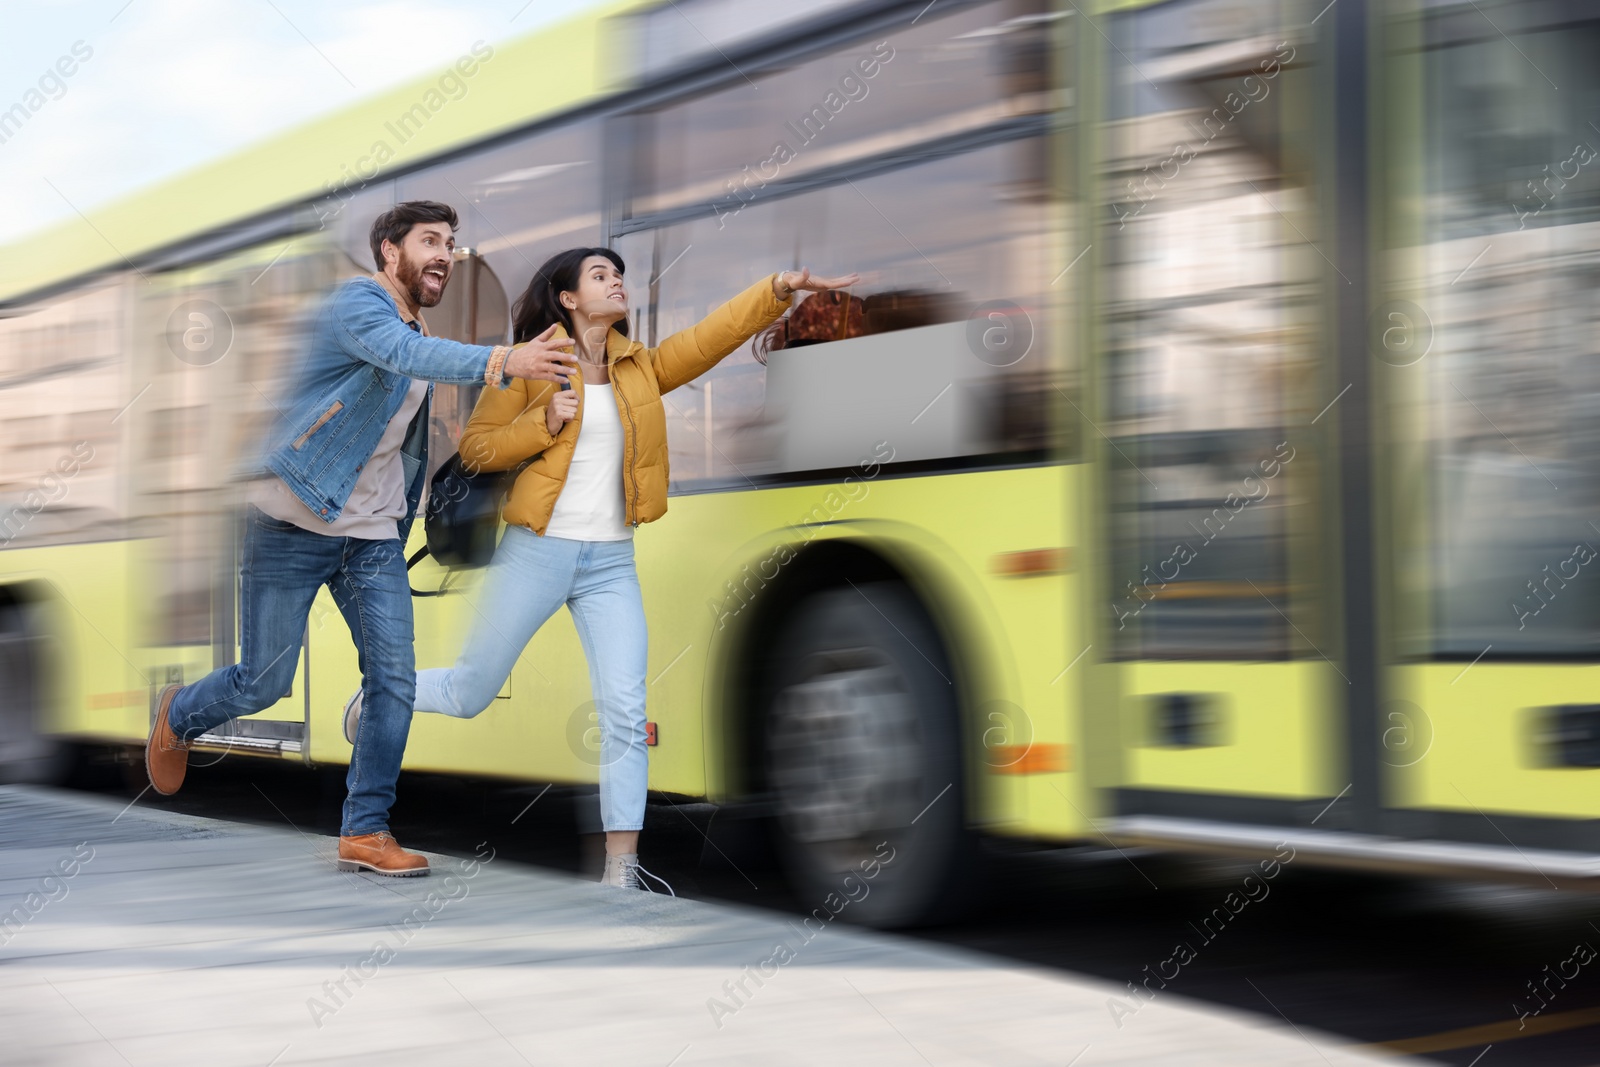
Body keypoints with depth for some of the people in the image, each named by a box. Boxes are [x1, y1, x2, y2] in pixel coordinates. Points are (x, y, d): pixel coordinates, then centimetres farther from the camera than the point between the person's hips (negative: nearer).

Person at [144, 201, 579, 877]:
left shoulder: (420, 333, 13)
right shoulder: (357, 303, -14)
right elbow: (404, 354, -37)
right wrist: (502, 363, -51)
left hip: (374, 536, 7)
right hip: (291, 525, -7)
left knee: (395, 682, -4)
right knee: (262, 684, 2)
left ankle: (365, 830, 7)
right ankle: (178, 717, 35)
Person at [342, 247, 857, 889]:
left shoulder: (639, 368, 7)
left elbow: (712, 335, -7)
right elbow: (475, 447, -2)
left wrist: (780, 287, -21)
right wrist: (545, 422, -17)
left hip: (611, 562, 3)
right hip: (536, 550, -3)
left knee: (626, 712, -7)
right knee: (469, 692, 9)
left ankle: (622, 869, -1)